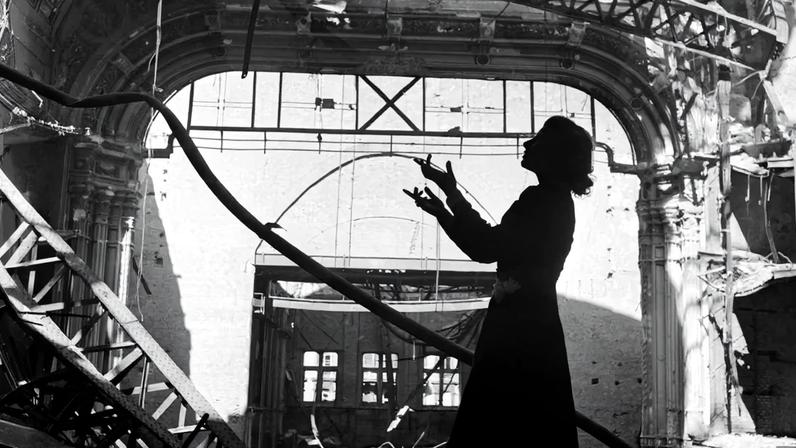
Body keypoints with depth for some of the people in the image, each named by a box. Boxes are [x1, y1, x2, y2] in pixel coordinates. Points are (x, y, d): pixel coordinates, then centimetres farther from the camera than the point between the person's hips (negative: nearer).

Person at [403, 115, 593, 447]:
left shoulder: (546, 200, -12)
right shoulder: (549, 200, 18)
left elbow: (489, 245, -19)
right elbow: (486, 247, 20)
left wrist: (452, 192, -14)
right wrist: (440, 210, 18)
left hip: (522, 326, -10)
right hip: (523, 323, 10)